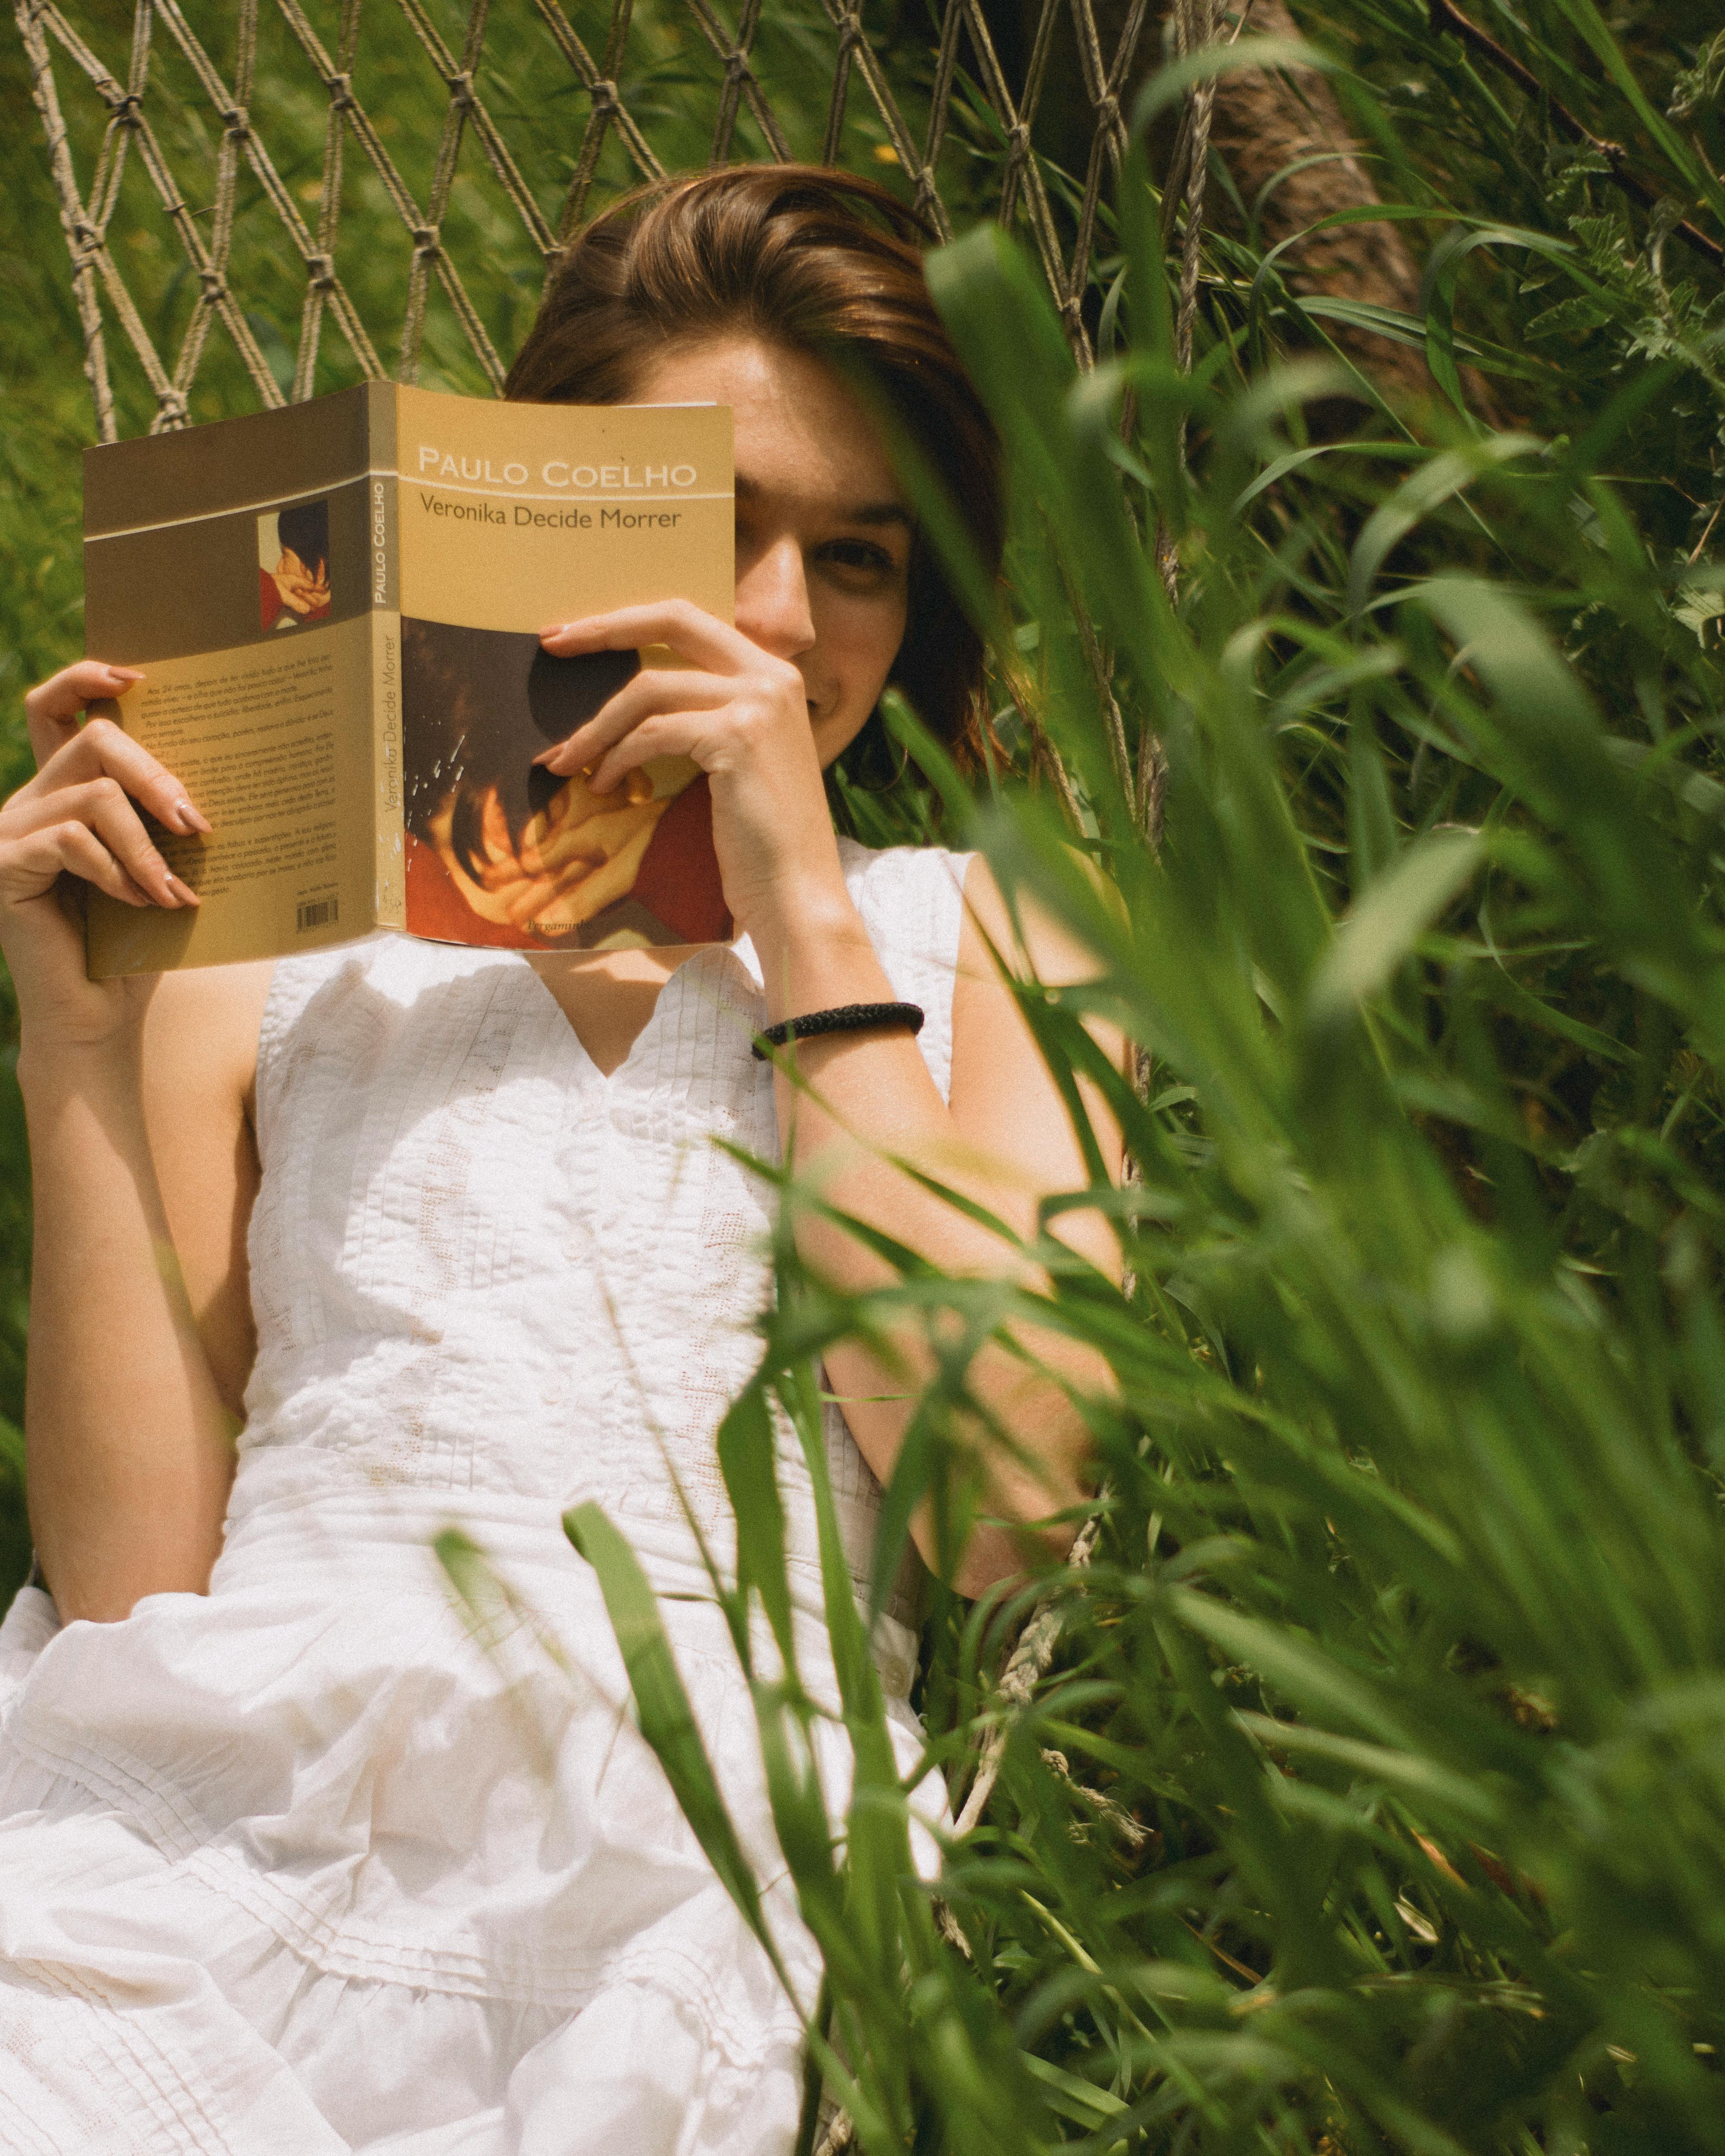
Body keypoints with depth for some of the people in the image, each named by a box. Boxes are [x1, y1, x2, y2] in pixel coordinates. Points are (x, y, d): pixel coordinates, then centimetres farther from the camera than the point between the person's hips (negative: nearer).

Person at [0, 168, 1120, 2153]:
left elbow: (1003, 1504, 1)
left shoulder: (977, 929, 19)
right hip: (217, 1802, 1)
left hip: (689, 1831, 0)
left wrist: (804, 907, 2)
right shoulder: (276, 969, 18)